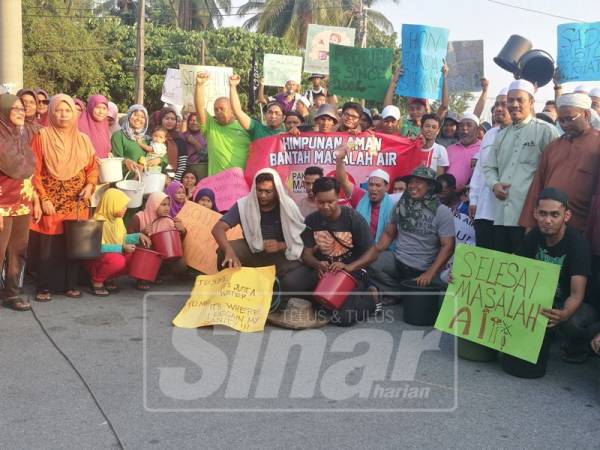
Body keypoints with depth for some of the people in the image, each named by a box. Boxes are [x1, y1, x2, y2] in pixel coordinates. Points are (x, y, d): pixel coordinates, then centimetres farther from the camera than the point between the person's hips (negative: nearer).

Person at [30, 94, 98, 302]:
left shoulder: (83, 139, 8)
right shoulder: (42, 137, -3)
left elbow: (92, 168, 12)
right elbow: (35, 171, -5)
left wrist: (90, 185, -7)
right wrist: (43, 199, -10)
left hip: (77, 202, 3)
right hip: (51, 201, -3)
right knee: (49, 245, -2)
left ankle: (70, 284, 17)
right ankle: (45, 287, 8)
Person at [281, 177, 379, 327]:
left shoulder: (354, 218, -11)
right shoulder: (311, 220, 0)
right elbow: (306, 253, 0)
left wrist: (349, 267, -29)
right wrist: (317, 265, -24)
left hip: (351, 271, -3)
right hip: (321, 269, 3)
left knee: (342, 318, -26)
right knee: (290, 282, -26)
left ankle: (370, 298, 6)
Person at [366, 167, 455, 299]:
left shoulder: (443, 212, -7)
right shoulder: (401, 205, 4)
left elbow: (447, 246, -12)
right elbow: (389, 233, 12)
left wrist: (430, 273, -23)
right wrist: (376, 250, -8)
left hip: (423, 269, -3)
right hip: (397, 260, 3)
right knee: (368, 263, -22)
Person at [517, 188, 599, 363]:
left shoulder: (577, 244, -26)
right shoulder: (534, 236, -10)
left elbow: (577, 294, -34)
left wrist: (564, 314, -56)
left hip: (577, 303, -5)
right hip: (545, 298, 5)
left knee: (570, 322, -38)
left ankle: (578, 348, -1)